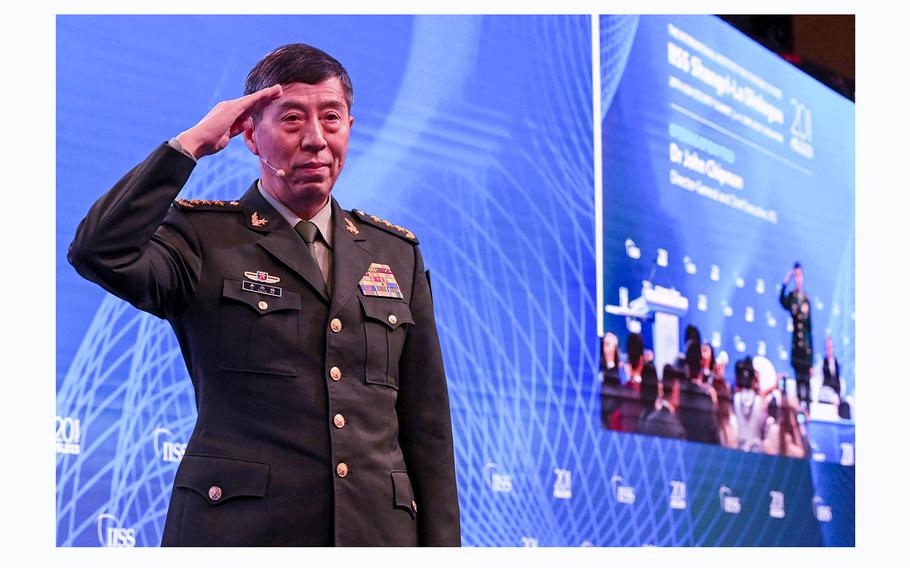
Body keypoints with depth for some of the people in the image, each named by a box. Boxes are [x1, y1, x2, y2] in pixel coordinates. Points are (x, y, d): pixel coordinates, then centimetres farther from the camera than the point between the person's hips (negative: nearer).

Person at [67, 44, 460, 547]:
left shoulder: (397, 254, 14)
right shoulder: (204, 236, 4)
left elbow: (426, 422, 13)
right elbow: (100, 253, -18)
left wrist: (440, 546, 5)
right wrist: (192, 143, -10)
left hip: (378, 535, 4)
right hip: (239, 531, -3)